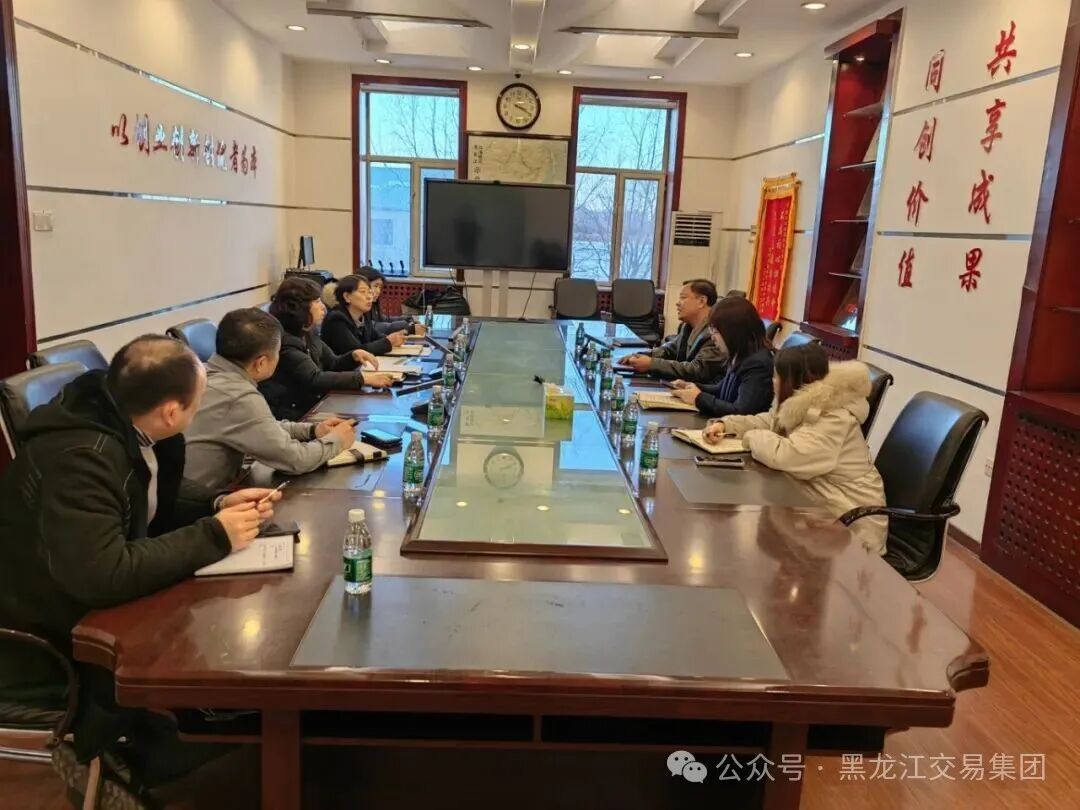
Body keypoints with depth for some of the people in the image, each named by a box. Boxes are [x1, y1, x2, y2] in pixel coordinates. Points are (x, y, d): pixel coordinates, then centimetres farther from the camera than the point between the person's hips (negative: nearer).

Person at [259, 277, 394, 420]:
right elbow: (315, 379, -25)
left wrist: (354, 356, -2)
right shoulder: (283, 341, -18)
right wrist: (363, 378, -28)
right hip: (290, 418, -8)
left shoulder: (308, 334, 8)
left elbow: (333, 364, 19)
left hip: (311, 408, 8)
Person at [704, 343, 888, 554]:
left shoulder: (834, 419, -27)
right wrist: (725, 424, 0)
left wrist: (752, 438, -17)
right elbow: (766, 422, 17)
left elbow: (784, 455, -37)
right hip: (819, 505, 8)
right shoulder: (799, 403, 2)